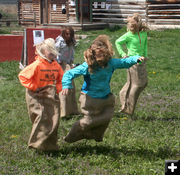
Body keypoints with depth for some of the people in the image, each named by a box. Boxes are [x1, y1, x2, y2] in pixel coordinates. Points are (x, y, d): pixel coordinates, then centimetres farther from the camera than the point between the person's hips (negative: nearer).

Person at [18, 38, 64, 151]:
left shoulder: (56, 65, 3)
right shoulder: (37, 65, -14)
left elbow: (61, 79, 18)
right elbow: (22, 76, -12)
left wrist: (57, 88, 1)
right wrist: (34, 87, -14)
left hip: (51, 96, 6)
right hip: (37, 97, -5)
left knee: (54, 120, 2)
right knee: (42, 119, -15)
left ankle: (50, 145, 16)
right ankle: (38, 144, -1)